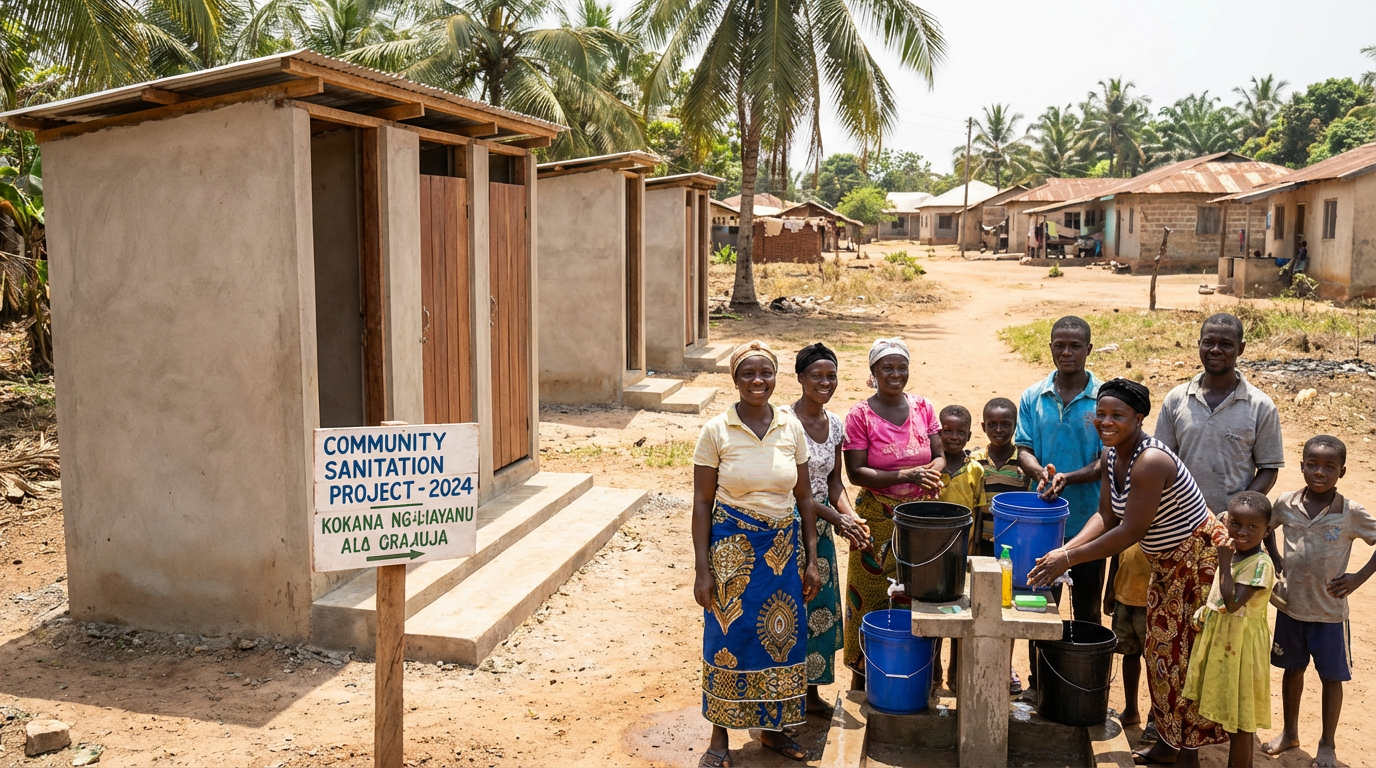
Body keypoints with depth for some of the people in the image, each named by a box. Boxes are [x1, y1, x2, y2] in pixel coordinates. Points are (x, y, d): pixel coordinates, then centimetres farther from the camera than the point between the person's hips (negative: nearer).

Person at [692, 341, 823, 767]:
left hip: (784, 546, 3)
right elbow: (702, 502, -6)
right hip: (732, 546, -3)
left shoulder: (792, 428, 1)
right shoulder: (716, 431, -8)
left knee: (781, 635, 10)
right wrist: (702, 569, -9)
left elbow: (804, 497, 7)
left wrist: (811, 559, 4)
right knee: (729, 637, 3)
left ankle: (772, 728, 30)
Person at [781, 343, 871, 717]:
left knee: (821, 608, 13)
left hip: (821, 528, 7)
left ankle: (811, 693, 28)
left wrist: (850, 516, -6)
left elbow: (833, 479, 12)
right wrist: (836, 518, -21)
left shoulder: (834, 424, 6)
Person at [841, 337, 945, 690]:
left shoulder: (922, 407, 5)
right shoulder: (860, 415, -7)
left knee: (914, 598, 9)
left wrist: (931, 471, -16)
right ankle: (860, 679, 19)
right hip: (877, 521, -3)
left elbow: (940, 456, 7)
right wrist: (905, 475, -22)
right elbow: (856, 473, -12)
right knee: (870, 598, 4)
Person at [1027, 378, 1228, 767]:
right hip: (1166, 564, 9)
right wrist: (1065, 549, -16)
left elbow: (1131, 532, -30)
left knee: (1188, 655, 0)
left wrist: (1069, 559, -27)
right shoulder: (1112, 455, -2)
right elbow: (1106, 517, -1)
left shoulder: (1150, 462, -31)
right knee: (1161, 651, 16)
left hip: (1201, 559, -9)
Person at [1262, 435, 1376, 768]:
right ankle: (1289, 732, 37)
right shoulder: (1285, 504, -8)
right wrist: (1273, 560, 0)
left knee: (1331, 676, 12)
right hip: (1290, 606, 2)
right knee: (1292, 668, 18)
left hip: (1329, 611, -2)